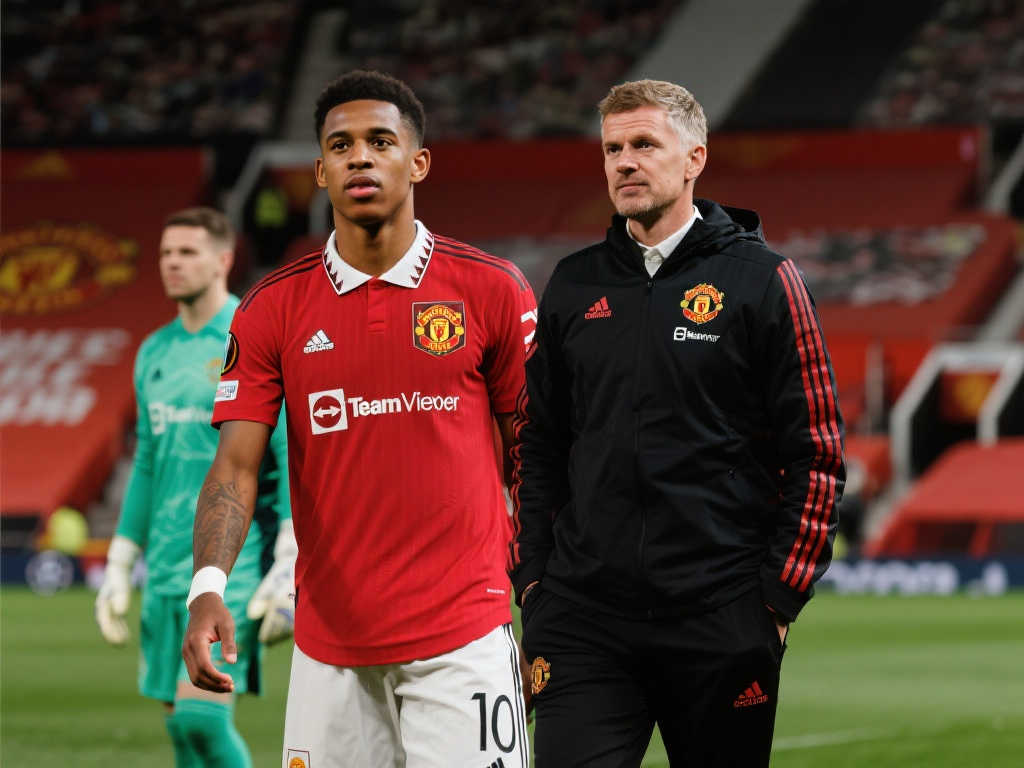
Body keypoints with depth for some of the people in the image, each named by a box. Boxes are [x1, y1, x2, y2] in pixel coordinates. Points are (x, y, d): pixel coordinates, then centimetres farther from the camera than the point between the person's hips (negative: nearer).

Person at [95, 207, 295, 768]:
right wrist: (118, 567, 20)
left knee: (200, 713, -18)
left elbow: (296, 455, -10)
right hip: (167, 565, 7)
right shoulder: (155, 353, 15)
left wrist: (291, 567, -17)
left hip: (234, 559, -7)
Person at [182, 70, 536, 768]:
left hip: (462, 641, -2)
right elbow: (237, 463, -2)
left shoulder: (492, 291, 1)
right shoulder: (275, 307, 4)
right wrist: (207, 587, -19)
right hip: (329, 648, 2)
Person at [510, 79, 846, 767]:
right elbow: (537, 446, 18)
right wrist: (533, 578, 8)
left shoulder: (763, 282, 0)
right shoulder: (574, 285, 12)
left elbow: (817, 452, -1)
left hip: (720, 622, -3)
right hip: (583, 619, 3)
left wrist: (778, 598, -7)